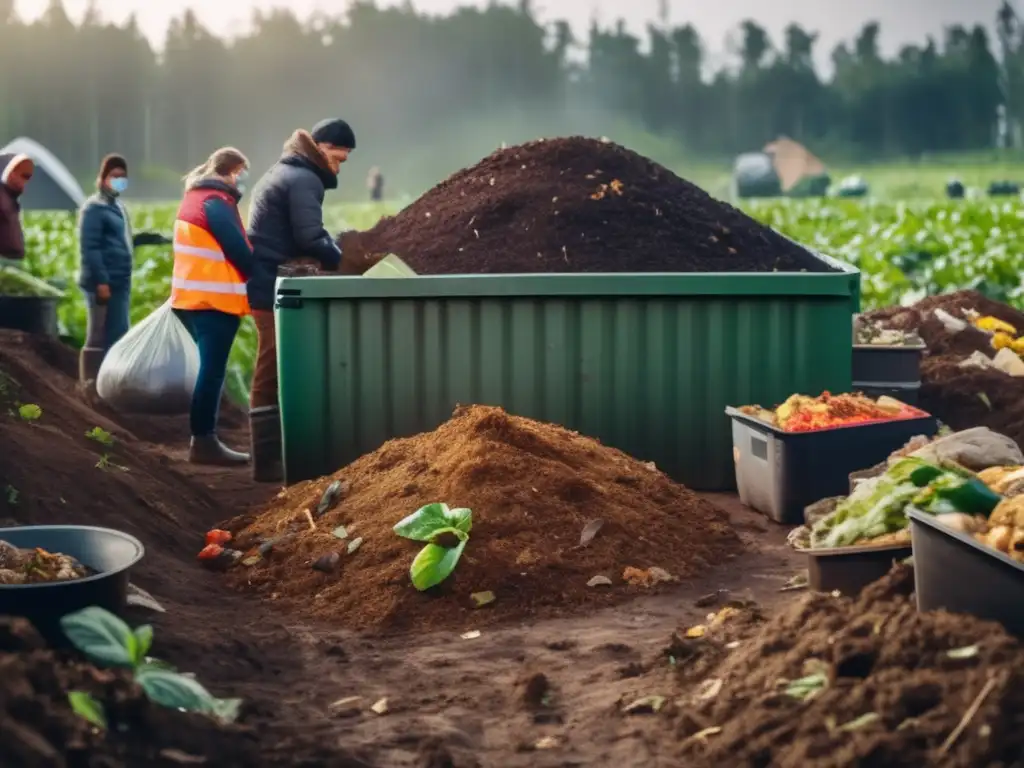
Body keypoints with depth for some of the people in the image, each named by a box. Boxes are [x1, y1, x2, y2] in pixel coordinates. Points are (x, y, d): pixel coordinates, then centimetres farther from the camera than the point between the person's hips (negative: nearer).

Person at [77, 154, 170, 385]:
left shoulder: (117, 206, 18)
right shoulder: (94, 207, -10)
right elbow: (89, 247, -18)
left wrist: (145, 238, 8)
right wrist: (101, 281, -23)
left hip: (120, 282, 10)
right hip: (104, 282, -10)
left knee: (117, 334, 15)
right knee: (99, 337, -8)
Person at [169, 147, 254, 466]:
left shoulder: (195, 198, 17)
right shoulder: (216, 203, -14)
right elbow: (238, 251, -16)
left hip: (195, 296, 10)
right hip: (215, 298, -10)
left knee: (210, 369, 14)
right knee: (213, 371, -8)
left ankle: (203, 439, 16)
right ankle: (204, 442, -7)